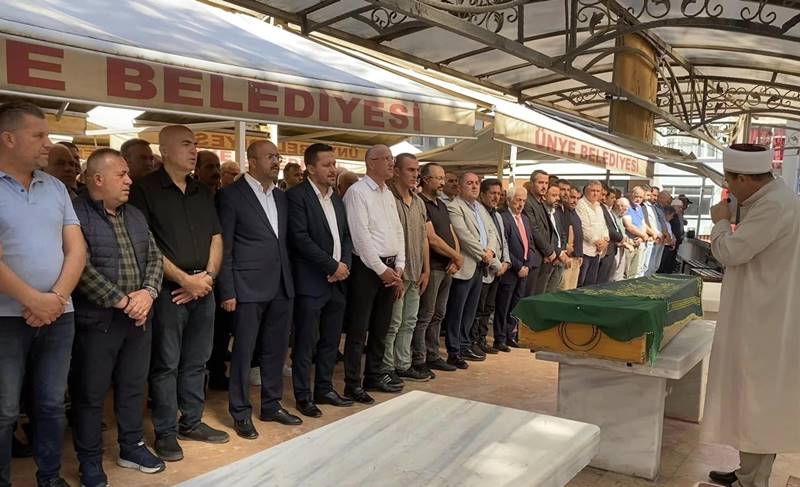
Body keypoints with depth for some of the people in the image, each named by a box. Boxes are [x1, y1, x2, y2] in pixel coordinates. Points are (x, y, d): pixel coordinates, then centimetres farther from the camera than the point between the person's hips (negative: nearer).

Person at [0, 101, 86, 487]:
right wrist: (34, 301, -14)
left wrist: (56, 298, -9)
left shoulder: (55, 187, 9)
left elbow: (76, 249, 4)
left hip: (59, 316, 5)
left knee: (52, 404, 14)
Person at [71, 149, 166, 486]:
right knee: (90, 393, 6)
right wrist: (121, 301, -17)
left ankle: (132, 447, 31)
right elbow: (82, 268, -19)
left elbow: (155, 257, 10)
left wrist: (148, 292, -8)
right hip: (96, 320, -6)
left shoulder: (135, 215, 13)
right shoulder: (76, 213, -10)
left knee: (133, 387, 16)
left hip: (138, 318, 6)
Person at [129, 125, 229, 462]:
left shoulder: (203, 193, 13)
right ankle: (165, 432, 15)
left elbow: (216, 238, 12)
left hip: (203, 289, 6)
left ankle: (191, 422, 26)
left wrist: (208, 276, -4)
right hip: (167, 290, -5)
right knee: (165, 364, 3)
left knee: (196, 361, 13)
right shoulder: (145, 189, -5)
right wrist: (185, 279, -13)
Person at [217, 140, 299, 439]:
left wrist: (289, 280, 10)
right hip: (249, 288, -6)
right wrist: (227, 291, -10)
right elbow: (225, 247, -7)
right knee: (243, 351, 3)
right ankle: (241, 413, 17)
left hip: (282, 287, 6)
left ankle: (271, 405, 28)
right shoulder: (232, 195, -6)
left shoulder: (281, 197, 13)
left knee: (276, 349, 14)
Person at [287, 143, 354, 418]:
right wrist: (332, 266, -15)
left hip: (338, 281, 7)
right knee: (306, 343, 1)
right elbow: (301, 239, -16)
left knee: (330, 341, 13)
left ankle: (324, 389, 26)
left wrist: (345, 264, -2)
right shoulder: (297, 196, -9)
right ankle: (303, 396, 13)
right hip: (311, 282, -7)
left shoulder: (337, 199, 14)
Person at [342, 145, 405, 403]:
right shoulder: (357, 192, -10)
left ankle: (374, 376, 28)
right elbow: (361, 236, -16)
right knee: (358, 329, -1)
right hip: (366, 268, -8)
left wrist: (398, 266, 4)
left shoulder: (389, 194, 15)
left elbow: (398, 231, 15)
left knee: (380, 327, 15)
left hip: (390, 268, 8)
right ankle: (352, 384, 9)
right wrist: (381, 270, -15)